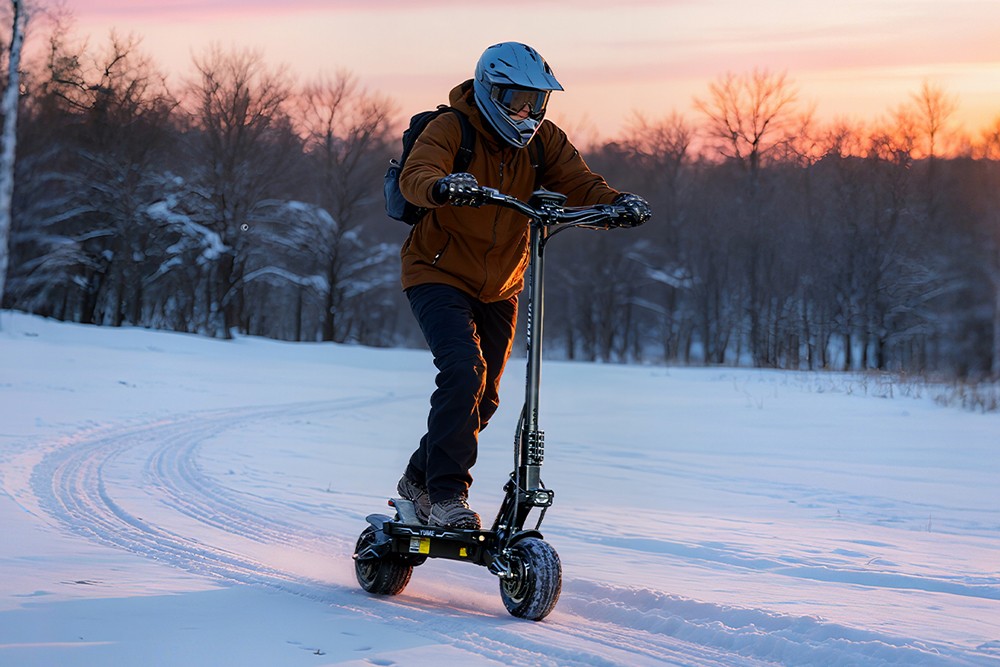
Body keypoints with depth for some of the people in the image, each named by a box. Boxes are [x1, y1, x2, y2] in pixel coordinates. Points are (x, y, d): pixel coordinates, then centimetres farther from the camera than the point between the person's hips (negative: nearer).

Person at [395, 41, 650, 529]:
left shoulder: (543, 140, -2)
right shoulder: (450, 131, -17)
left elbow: (577, 183, -12)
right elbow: (414, 177, -34)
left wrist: (617, 202, -34)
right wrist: (443, 187, -57)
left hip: (499, 288, 6)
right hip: (439, 274, -6)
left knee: (483, 397, 10)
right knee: (464, 371, -26)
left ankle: (419, 480, 31)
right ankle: (446, 494, -19)